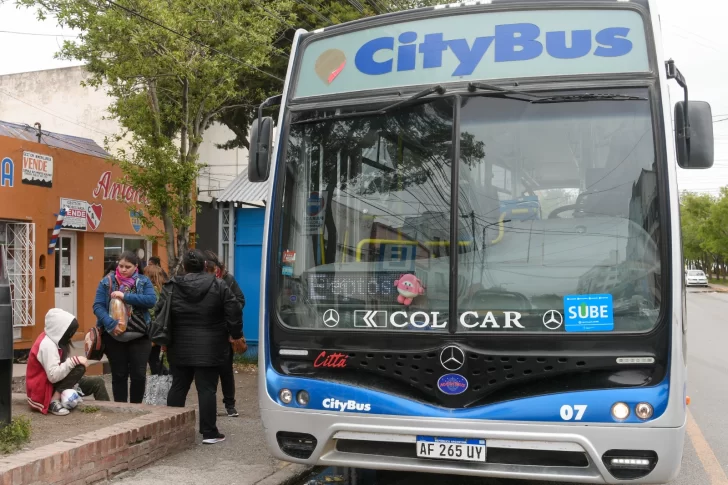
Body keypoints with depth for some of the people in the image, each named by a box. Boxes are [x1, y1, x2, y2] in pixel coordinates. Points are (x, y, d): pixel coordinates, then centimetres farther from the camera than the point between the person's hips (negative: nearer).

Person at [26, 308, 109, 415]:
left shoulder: (56, 339, 3)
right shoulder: (47, 344, -26)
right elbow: (53, 376, -32)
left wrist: (75, 362, -10)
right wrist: (75, 361, -28)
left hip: (58, 385, 9)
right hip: (42, 390, -9)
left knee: (97, 383, 3)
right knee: (79, 367, -26)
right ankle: (54, 402, -21)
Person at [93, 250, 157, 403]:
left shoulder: (144, 281, 3)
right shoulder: (107, 282, 3)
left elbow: (151, 300, -13)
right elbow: (97, 306, -4)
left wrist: (125, 296, -18)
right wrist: (111, 324, -19)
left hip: (139, 336, 0)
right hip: (114, 336, 0)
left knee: (139, 374, 3)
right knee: (119, 374, 9)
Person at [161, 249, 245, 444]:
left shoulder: (171, 286, 0)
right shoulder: (218, 285, -4)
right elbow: (233, 312, -4)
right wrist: (237, 336, 7)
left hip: (180, 347, 2)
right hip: (209, 348, -2)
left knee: (178, 387, 12)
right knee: (207, 389, 0)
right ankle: (209, 433, 2)